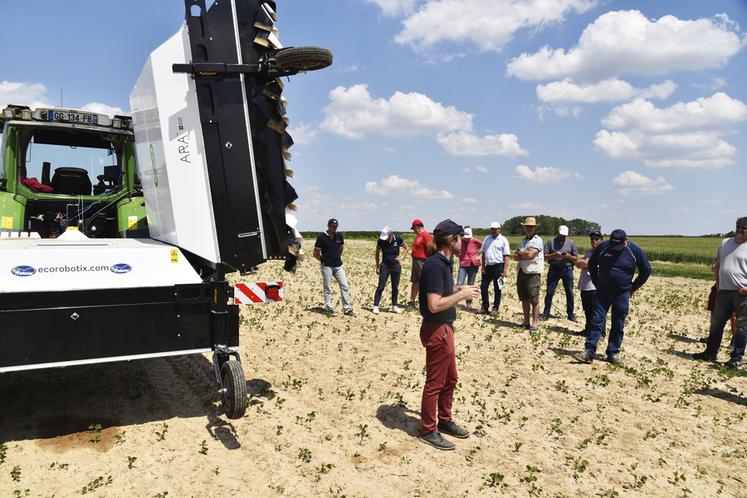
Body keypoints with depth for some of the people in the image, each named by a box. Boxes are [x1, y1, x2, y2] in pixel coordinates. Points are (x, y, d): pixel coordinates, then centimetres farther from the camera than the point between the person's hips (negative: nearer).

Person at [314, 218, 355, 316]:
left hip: (338, 265, 4)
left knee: (344, 286, 1)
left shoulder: (339, 235, 6)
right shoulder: (321, 237, -7)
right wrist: (324, 260, 0)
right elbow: (316, 253, -3)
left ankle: (347, 309, 6)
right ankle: (329, 308, 12)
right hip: (327, 266, -4)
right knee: (327, 288, 3)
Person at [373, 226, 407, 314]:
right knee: (380, 287, -6)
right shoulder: (380, 241, -10)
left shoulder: (398, 239, -10)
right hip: (385, 266, -1)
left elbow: (406, 247, 7)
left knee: (395, 287, 8)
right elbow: (377, 253, 4)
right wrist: (377, 266, 2)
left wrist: (400, 257, -5)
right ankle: (375, 306, -2)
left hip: (396, 266, 1)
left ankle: (394, 306, 21)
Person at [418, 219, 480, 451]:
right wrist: (461, 295, -19)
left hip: (445, 328, 10)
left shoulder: (444, 262, 8)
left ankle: (444, 421, 38)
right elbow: (434, 305, -28)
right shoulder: (435, 265, -23)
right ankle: (428, 430, 19)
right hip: (436, 330, -10)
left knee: (450, 378, 21)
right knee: (435, 382, 4)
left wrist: (460, 289, 6)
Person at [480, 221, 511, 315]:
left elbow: (506, 256, -7)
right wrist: (483, 267, 6)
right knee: (483, 286, 6)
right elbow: (483, 254, 12)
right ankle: (485, 307, 18)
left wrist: (505, 270, -14)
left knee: (497, 288, 4)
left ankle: (495, 308, 15)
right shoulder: (487, 239, 10)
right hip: (488, 266, 5)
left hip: (498, 266, -5)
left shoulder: (503, 240, -3)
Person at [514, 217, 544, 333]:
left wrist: (519, 252, -1)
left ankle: (535, 324, 3)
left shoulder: (537, 240, -6)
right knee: (524, 299, 12)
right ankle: (526, 322, 21)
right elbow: (515, 257, 7)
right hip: (521, 272, 7)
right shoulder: (523, 240, 16)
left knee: (534, 300, -3)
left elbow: (529, 254, -19)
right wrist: (525, 257, -11)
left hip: (533, 274, -7)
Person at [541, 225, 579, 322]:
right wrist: (554, 255, -17)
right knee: (549, 292, 0)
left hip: (567, 269, 1)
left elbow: (576, 258, 7)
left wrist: (569, 256, -12)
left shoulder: (571, 243, 7)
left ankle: (570, 314, 14)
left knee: (569, 292, 4)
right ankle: (546, 313, 7)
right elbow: (544, 256, -2)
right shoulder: (551, 242, 4)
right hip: (554, 269, -1)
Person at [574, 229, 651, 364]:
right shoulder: (602, 247, -5)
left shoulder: (635, 251, -8)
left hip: (622, 294, 0)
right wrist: (597, 283, 6)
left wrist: (633, 288, 3)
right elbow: (592, 264, 10)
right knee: (596, 321, -4)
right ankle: (589, 352, -3)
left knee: (618, 326, 6)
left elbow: (646, 270, 4)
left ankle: (613, 353, 17)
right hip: (603, 291, 1)